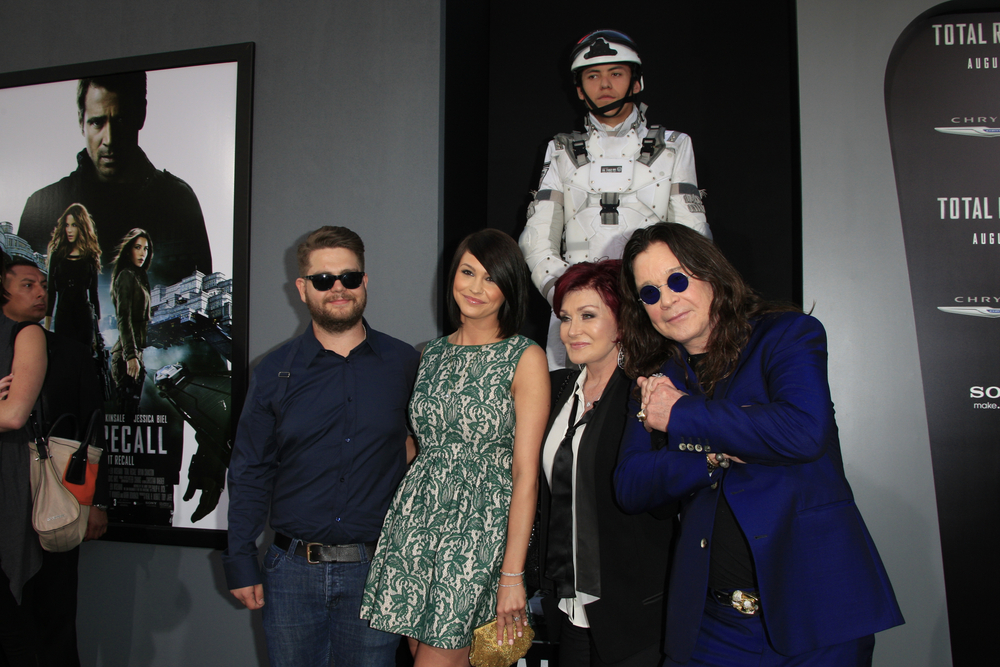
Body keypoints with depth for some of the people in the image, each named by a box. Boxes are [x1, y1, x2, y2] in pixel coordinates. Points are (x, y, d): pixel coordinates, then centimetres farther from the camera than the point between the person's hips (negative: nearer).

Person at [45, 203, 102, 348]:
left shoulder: (91, 256, 7)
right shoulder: (57, 254, 7)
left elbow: (93, 292, 10)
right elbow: (51, 291, 6)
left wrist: (97, 324, 6)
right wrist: (47, 324, -1)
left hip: (85, 317, 0)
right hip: (62, 318, 0)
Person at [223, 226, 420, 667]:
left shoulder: (405, 364, 0)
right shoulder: (275, 371, 2)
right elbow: (249, 473, 4)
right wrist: (241, 563, 1)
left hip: (374, 569, -1)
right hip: (293, 569, 1)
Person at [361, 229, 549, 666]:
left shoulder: (525, 359, -5)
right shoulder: (433, 355, 12)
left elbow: (525, 474, -10)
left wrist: (512, 574, -14)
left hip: (478, 528, -5)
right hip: (416, 521, 5)